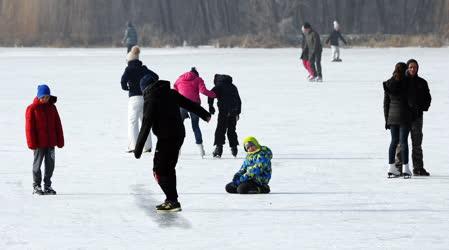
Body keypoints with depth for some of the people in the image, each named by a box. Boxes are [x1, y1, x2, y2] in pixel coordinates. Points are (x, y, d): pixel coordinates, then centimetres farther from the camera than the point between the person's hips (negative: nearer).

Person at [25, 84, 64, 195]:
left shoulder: (52, 108, 9)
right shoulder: (32, 109, -6)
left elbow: (58, 125, 12)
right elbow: (29, 127, -8)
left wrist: (60, 140, 8)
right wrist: (32, 143, -12)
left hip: (51, 142, 4)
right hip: (39, 143, -4)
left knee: (50, 165, 7)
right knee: (37, 164, 2)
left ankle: (47, 186, 18)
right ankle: (36, 186, 11)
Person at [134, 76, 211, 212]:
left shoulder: (150, 100, -11)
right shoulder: (171, 93, 9)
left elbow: (146, 126, -15)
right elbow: (189, 104, 21)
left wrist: (138, 148, -13)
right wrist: (205, 114, 38)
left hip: (166, 138, -8)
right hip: (179, 135, 8)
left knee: (159, 171, -3)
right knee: (169, 169, 19)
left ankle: (173, 202, -9)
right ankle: (171, 200, 21)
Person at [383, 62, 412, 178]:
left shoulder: (388, 85, 4)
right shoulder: (406, 84, -10)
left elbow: (386, 103, 7)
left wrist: (387, 119, 12)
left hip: (392, 115, 4)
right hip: (404, 116, -4)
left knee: (394, 141, 11)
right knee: (403, 141, -2)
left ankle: (391, 168, 10)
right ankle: (405, 168, -3)